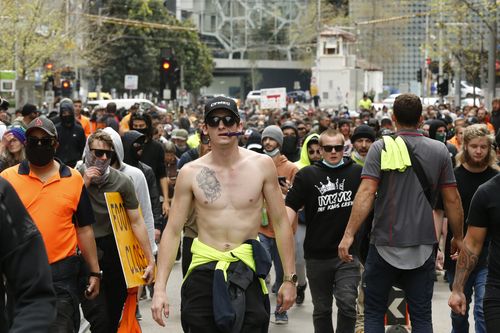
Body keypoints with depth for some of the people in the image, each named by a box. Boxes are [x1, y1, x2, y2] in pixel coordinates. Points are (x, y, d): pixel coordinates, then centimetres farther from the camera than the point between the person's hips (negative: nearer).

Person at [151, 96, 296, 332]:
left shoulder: (262, 165, 0)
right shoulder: (190, 172, 0)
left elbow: (280, 223, 4)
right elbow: (172, 231, 2)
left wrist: (289, 279, 2)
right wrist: (160, 288, -5)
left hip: (247, 271, 0)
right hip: (203, 271, 0)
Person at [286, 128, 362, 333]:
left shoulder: (357, 173, 2)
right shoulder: (307, 175, 1)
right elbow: (291, 207, -4)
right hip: (317, 255, 1)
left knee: (347, 304, -13)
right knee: (322, 309, 13)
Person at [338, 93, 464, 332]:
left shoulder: (381, 148, -6)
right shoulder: (439, 150, 1)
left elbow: (366, 193, -17)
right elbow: (452, 200, 3)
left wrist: (349, 234, -17)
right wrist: (458, 238, 15)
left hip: (385, 244, -2)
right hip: (423, 245, 2)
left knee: (374, 312, 10)